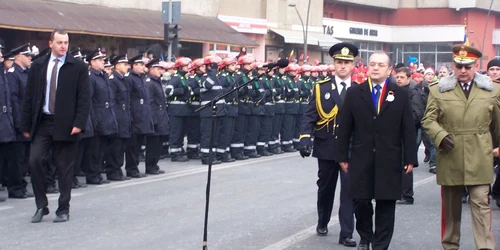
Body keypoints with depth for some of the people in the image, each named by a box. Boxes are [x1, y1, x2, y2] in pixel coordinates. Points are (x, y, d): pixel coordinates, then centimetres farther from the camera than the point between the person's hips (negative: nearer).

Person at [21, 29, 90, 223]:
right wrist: (26, 125, 3)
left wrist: (79, 123, -15)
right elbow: (29, 96, 8)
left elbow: (84, 98, -4)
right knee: (34, 161, -8)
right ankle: (41, 205, 7)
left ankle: (63, 209, 14)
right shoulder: (38, 66, 7)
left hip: (66, 125, -2)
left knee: (65, 168, 3)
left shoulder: (78, 67, -1)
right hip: (42, 122, 2)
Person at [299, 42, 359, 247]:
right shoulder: (321, 87, 1)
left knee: (349, 190, -4)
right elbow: (310, 116, -3)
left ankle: (346, 234, 0)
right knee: (325, 188, 15)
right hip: (326, 147, 1)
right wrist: (305, 139, -15)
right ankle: (322, 223, 36)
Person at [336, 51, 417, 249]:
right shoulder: (354, 93, 4)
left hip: (389, 160, 0)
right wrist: (342, 156, 0)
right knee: (361, 202, 5)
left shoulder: (401, 95, 3)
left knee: (386, 205, 4)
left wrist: (410, 158, -3)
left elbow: (408, 129, 1)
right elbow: (344, 127, 4)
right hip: (361, 159, 0)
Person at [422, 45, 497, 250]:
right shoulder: (439, 90, 2)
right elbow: (428, 120, 1)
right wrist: (441, 135, -17)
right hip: (450, 159, 1)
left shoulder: (492, 90, 5)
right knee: (450, 207, 12)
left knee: (481, 205, -5)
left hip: (479, 160, 0)